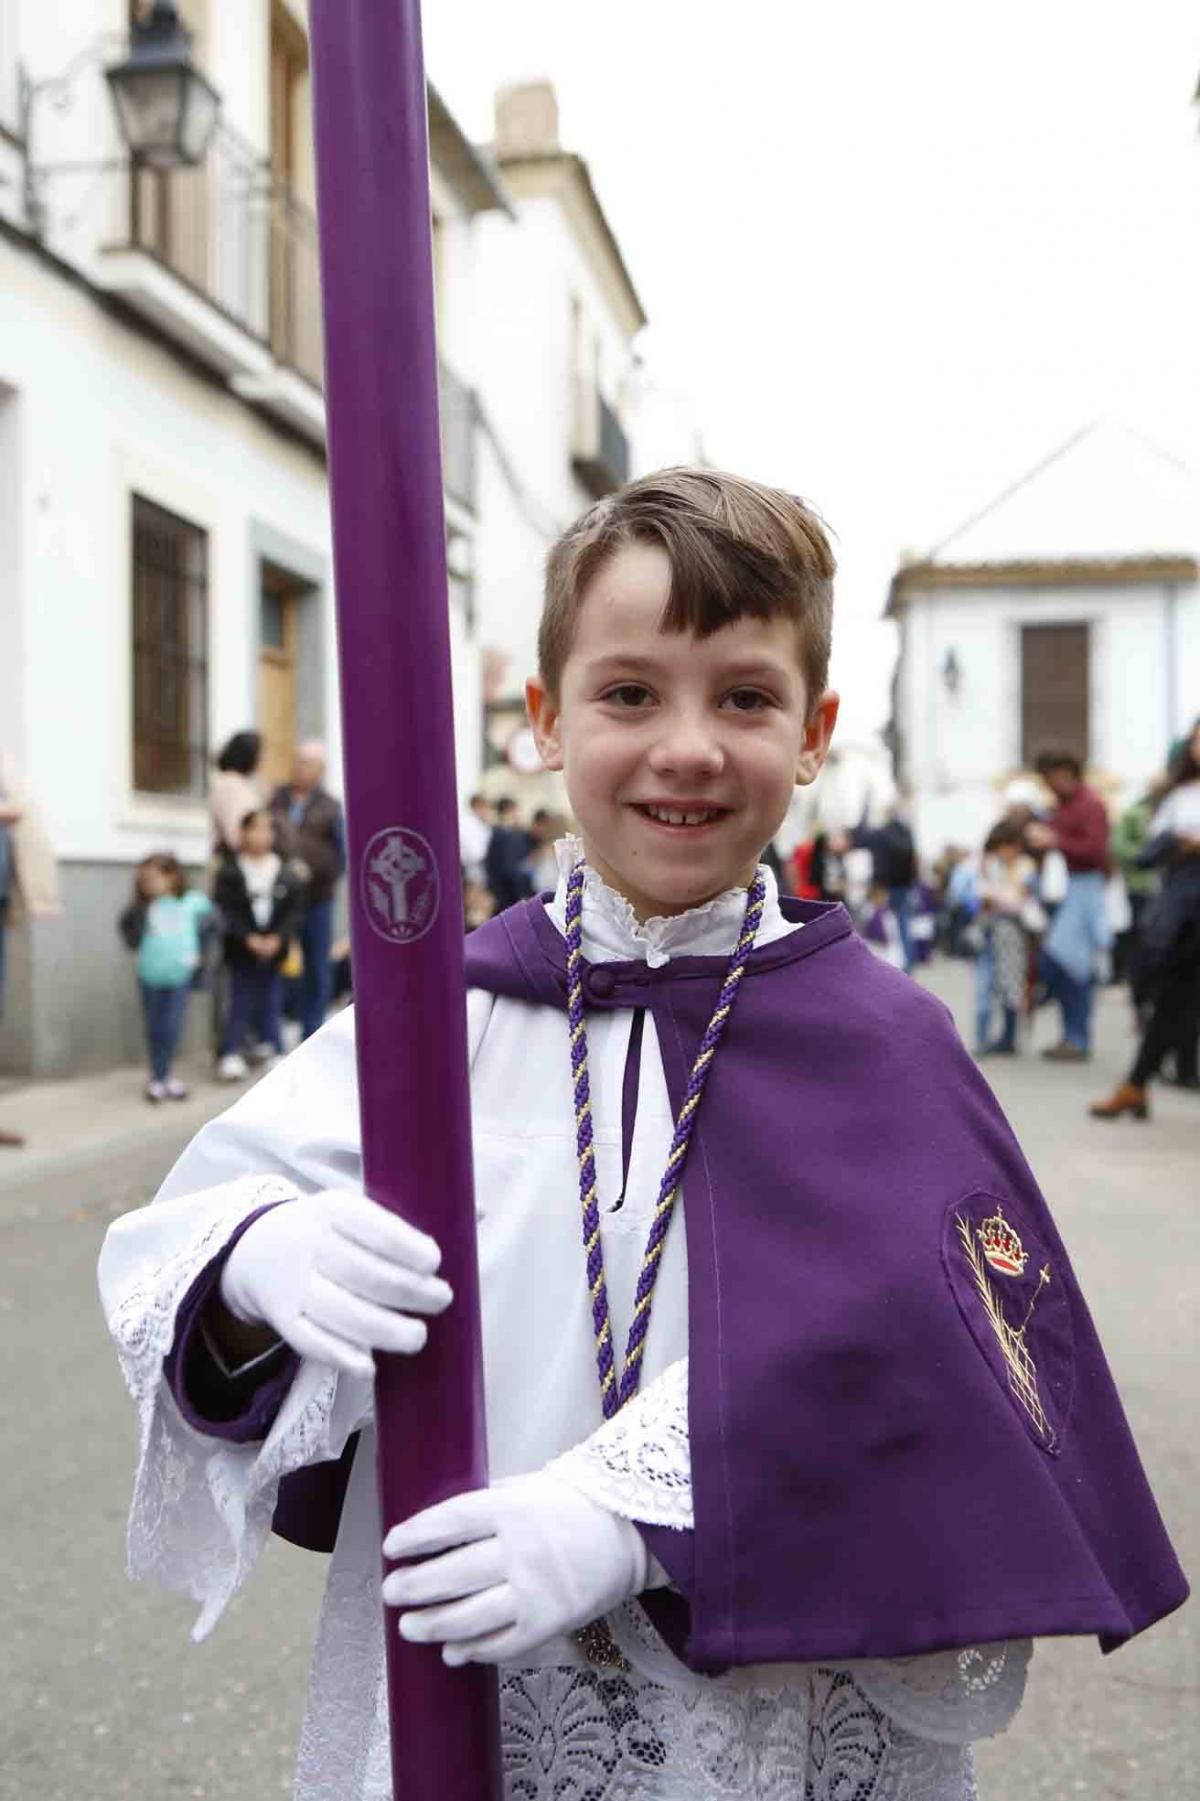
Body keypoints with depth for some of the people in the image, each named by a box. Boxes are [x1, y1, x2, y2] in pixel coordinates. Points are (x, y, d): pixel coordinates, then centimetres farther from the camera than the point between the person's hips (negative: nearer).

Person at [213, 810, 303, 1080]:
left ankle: (273, 1052, 21)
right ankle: (231, 1055, 6)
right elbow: (226, 911, -9)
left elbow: (293, 911, -1)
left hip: (274, 949, 2)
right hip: (241, 950, -2)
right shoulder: (230, 871, -5)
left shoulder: (287, 874, 1)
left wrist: (277, 938, -14)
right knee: (240, 1003, 2)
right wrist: (248, 938, -17)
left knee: (272, 1003, 10)